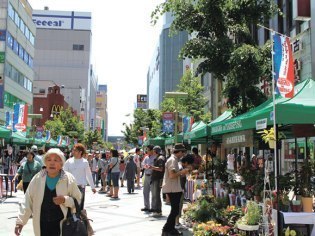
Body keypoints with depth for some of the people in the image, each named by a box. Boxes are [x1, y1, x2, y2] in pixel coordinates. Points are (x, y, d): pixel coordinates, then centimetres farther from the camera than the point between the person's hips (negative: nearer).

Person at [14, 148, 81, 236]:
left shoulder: (69, 179, -5)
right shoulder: (38, 178, 0)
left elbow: (78, 200, 0)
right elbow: (28, 201, 5)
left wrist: (65, 200, -18)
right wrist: (20, 221, 1)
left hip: (62, 225, -2)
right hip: (42, 225, 2)